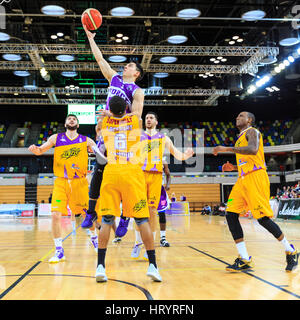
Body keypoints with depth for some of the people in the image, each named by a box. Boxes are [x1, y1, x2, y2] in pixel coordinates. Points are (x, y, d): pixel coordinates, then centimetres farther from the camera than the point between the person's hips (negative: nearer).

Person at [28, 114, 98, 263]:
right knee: (55, 215, -10)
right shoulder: (56, 138, 8)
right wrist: (35, 149, -12)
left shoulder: (86, 140, 6)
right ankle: (59, 252, 3)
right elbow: (40, 151, 10)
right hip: (61, 182, 0)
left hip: (80, 182, 0)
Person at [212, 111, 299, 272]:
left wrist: (227, 149, -25)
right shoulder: (241, 138, 26)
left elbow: (253, 150, -24)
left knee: (262, 218, -11)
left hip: (255, 177, -9)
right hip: (243, 180, 9)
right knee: (231, 214, -4)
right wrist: (233, 167, 18)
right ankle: (244, 260, -3)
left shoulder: (252, 132, -2)